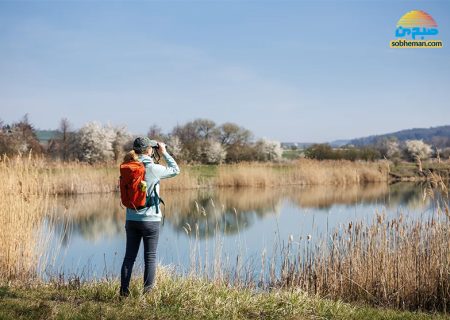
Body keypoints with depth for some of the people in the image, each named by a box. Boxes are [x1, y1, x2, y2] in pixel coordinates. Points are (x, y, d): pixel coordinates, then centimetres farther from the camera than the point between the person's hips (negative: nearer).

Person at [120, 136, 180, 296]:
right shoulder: (154, 169, -13)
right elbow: (175, 169, 1)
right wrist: (164, 152, 11)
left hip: (131, 219, 4)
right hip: (150, 220, -4)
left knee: (129, 256, 11)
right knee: (150, 258, 5)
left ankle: (124, 292, 13)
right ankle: (147, 293, 7)